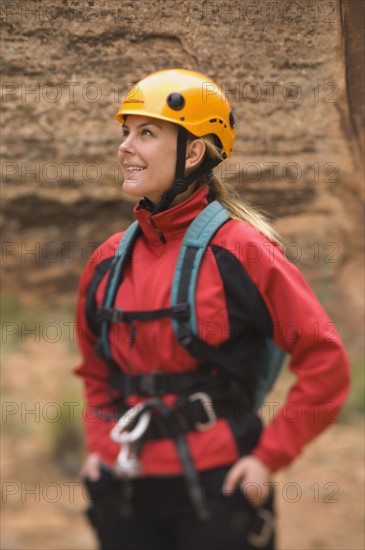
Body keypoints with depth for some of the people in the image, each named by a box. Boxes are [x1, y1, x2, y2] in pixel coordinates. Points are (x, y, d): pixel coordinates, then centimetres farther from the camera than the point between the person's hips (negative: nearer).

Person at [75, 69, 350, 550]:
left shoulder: (238, 250, -9)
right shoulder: (108, 261, 6)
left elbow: (324, 361, -10)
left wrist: (269, 456, -11)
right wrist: (100, 445, 9)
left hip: (215, 490, -5)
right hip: (125, 492, 5)